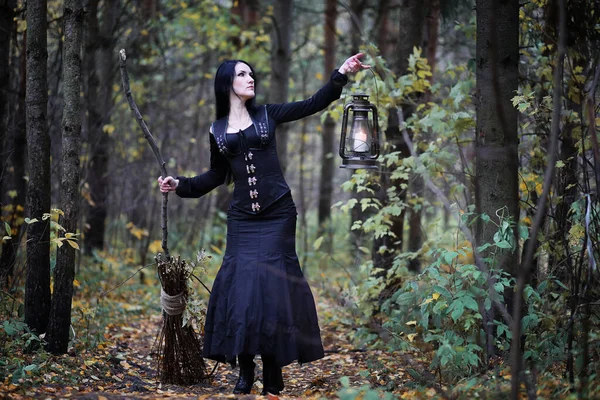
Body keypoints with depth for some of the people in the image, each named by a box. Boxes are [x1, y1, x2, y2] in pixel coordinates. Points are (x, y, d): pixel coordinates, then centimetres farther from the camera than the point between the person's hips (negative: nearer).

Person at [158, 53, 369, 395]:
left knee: (272, 285, -3)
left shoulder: (267, 115, 6)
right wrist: (181, 185, 8)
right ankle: (246, 372, 6)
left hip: (277, 214, -1)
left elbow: (314, 104, 3)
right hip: (242, 218, 1)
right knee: (240, 286, -4)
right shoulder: (217, 130, 9)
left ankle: (273, 376, 1)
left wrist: (341, 74, -7)